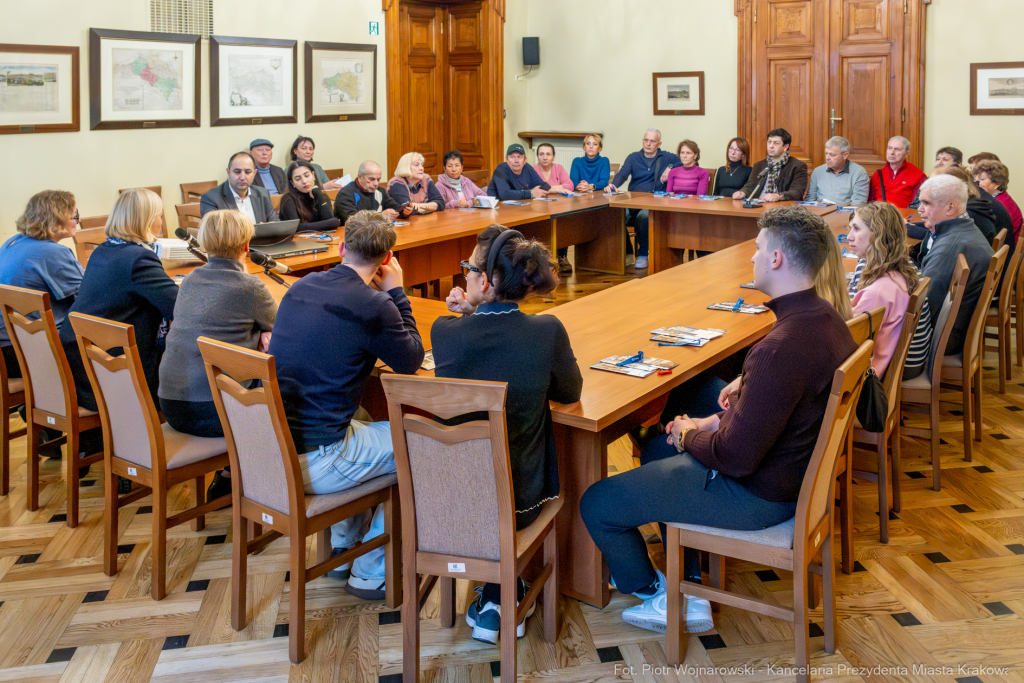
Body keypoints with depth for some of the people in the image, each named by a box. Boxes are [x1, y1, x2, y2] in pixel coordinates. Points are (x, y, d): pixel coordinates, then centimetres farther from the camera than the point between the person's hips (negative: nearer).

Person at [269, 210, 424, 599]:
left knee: (357, 425, 33)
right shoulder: (373, 305, -16)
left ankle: (342, 551, 40)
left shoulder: (302, 286, 7)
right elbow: (411, 362, 0)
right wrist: (396, 292, 4)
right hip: (311, 462, -8)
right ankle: (371, 574, 19)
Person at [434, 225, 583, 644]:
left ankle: (497, 599, 38)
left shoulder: (445, 331, -17)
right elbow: (570, 393, 2)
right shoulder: (546, 331, -19)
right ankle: (501, 600, 35)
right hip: (519, 503, -1)